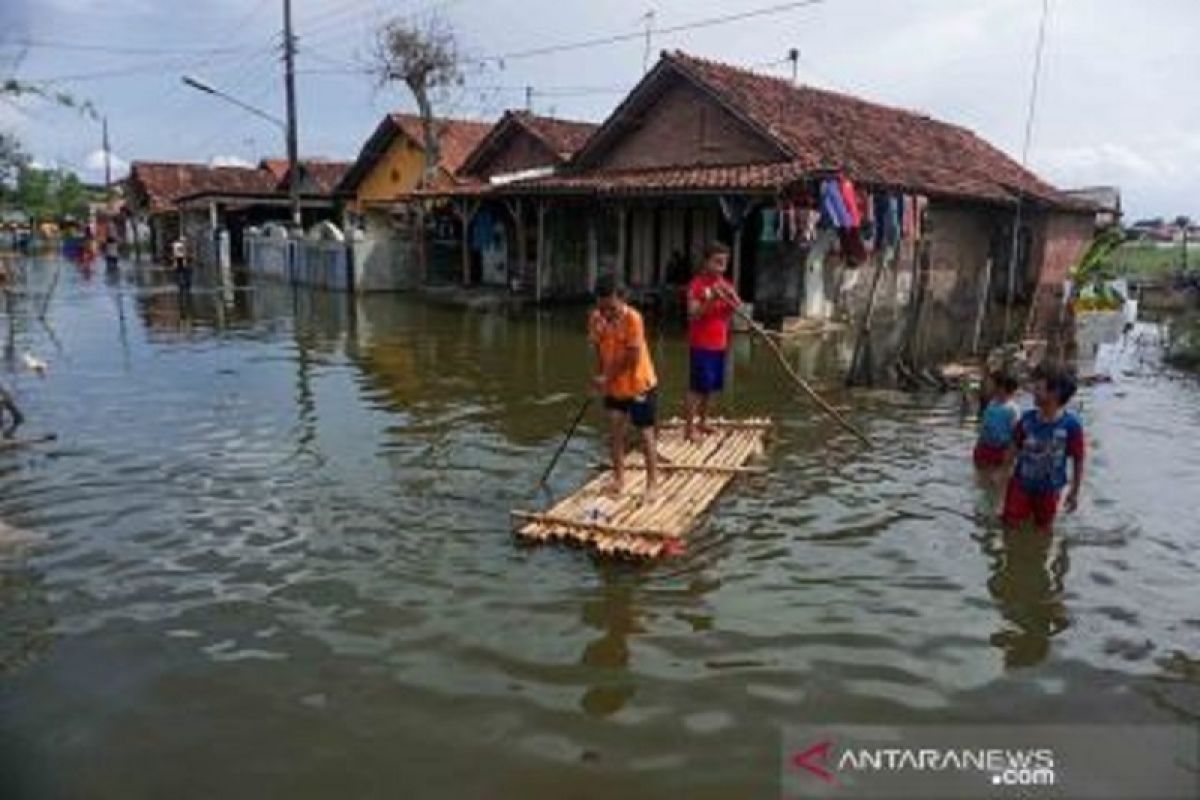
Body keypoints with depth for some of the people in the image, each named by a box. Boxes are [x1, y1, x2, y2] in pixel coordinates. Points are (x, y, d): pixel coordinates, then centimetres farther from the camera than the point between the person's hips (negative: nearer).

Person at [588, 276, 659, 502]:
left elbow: (633, 357, -23)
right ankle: (619, 477, 24)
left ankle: (652, 484, 13)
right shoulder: (596, 318, -7)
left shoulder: (633, 318, -24)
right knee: (615, 430, 9)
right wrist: (599, 378, -9)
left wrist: (607, 378, -19)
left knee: (646, 434, 3)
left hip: (640, 384, -5)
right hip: (613, 386, 5)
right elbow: (599, 350, 2)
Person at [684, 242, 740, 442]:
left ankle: (702, 422, 25)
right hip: (701, 345, -7)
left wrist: (732, 298, -13)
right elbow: (693, 315, -17)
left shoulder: (726, 285, 10)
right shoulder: (697, 284, -9)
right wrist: (711, 299, -28)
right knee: (697, 387, -7)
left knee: (710, 387, 13)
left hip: (720, 344, 7)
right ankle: (689, 427, -2)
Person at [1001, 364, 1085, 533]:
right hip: (1021, 482, 2)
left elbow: (1077, 460, -12)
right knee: (1010, 523, 9)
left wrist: (1074, 492, -7)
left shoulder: (1071, 424, -21)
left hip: (1048, 489, -2)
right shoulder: (1027, 418, -11)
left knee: (1043, 530, 17)